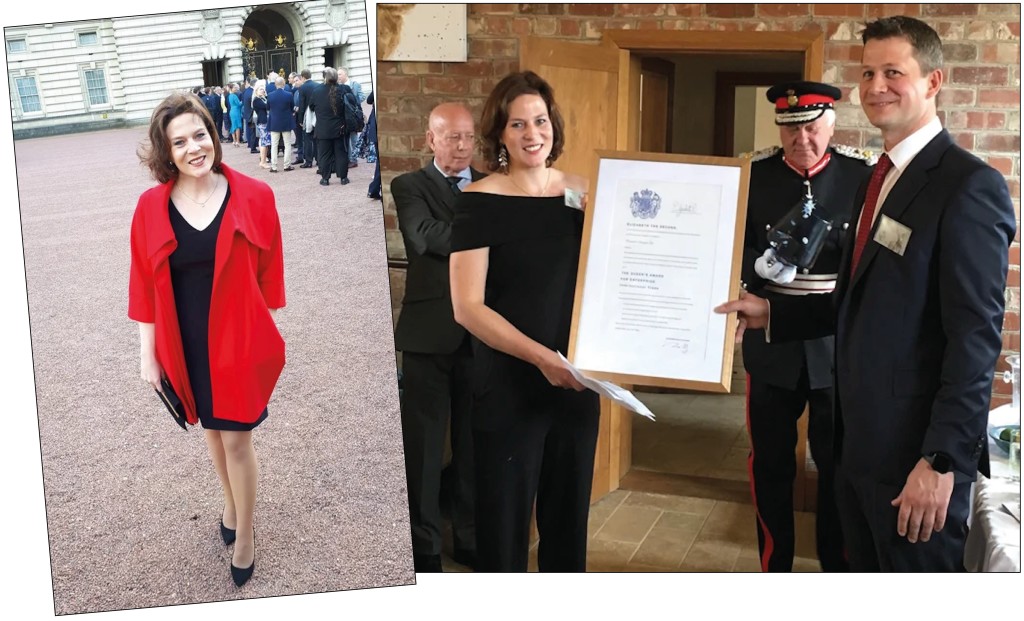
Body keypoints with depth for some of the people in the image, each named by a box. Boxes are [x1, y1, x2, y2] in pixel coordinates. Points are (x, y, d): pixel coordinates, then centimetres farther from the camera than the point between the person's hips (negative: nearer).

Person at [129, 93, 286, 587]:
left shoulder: (253, 197, -12)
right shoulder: (151, 207, -8)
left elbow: (268, 273, -4)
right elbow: (145, 286, -2)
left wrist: (267, 338, 0)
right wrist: (148, 355, 1)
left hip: (238, 340, -2)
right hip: (184, 343, 2)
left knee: (237, 436, 5)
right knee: (212, 427, 21)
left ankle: (245, 535, 24)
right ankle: (231, 504, 45)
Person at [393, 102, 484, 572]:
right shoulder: (409, 186, 2)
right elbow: (426, 237, -17)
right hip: (429, 330, -3)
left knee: (477, 440, 10)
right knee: (423, 443, 5)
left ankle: (473, 538, 23)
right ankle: (422, 546, 16)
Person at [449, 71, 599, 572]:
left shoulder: (582, 195, 5)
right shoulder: (480, 201, -9)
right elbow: (467, 306, -15)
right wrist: (540, 356, -24)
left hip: (576, 386, 5)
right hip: (508, 391, -4)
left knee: (569, 519, 17)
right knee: (504, 524, 7)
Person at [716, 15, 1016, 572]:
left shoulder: (968, 184, -14)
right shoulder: (878, 179, 13)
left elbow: (975, 337, -19)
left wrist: (942, 459, -22)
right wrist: (769, 313, 7)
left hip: (915, 450, -8)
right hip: (858, 440, 8)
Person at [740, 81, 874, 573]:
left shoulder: (863, 174, -3)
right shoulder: (753, 173, -1)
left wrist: (839, 239, -22)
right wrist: (764, 267, -20)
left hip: (839, 343, -1)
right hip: (772, 340, 1)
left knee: (839, 463, 8)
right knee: (770, 463, 10)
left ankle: (838, 566, 26)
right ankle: (774, 566, 27)